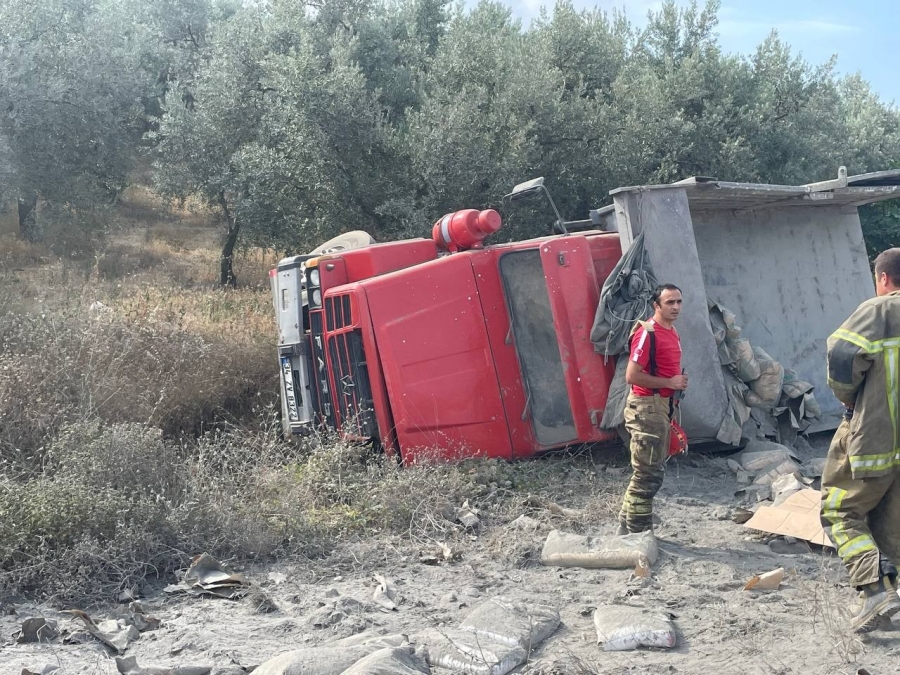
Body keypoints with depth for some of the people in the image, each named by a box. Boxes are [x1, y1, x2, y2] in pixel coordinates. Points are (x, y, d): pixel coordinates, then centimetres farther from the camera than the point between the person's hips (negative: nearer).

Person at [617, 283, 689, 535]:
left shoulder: (672, 333, 12)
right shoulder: (647, 333, -17)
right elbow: (632, 375, -23)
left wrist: (678, 382, 9)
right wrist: (669, 383, -18)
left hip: (661, 405, 10)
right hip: (645, 408, -10)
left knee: (653, 472, 15)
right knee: (648, 475, -5)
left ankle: (627, 528, 25)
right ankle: (635, 533, 5)